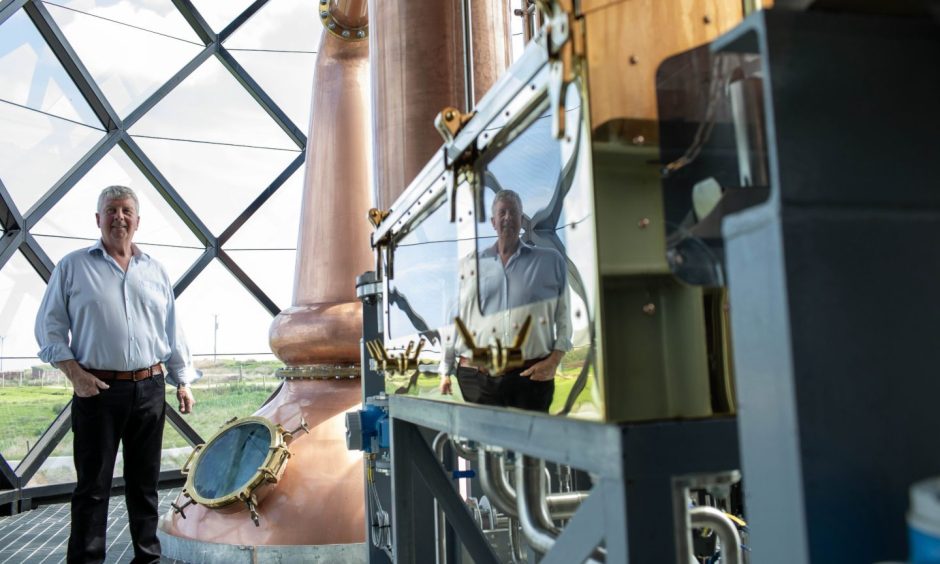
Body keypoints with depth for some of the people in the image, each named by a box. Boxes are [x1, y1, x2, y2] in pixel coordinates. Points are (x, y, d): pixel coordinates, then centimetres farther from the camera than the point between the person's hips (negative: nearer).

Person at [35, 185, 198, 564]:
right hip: (97, 390, -3)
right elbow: (50, 328, 2)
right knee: (92, 485, 4)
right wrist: (75, 373, -10)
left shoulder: (155, 272, 12)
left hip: (149, 389, 3)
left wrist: (182, 381, 11)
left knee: (144, 482, 12)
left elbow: (172, 334, 15)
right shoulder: (73, 266, 3)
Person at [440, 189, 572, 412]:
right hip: (476, 378, 1)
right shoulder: (471, 266, 12)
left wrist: (554, 360, -4)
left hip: (531, 375, -1)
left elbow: (564, 316, 8)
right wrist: (446, 371, 13)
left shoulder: (551, 261, 9)